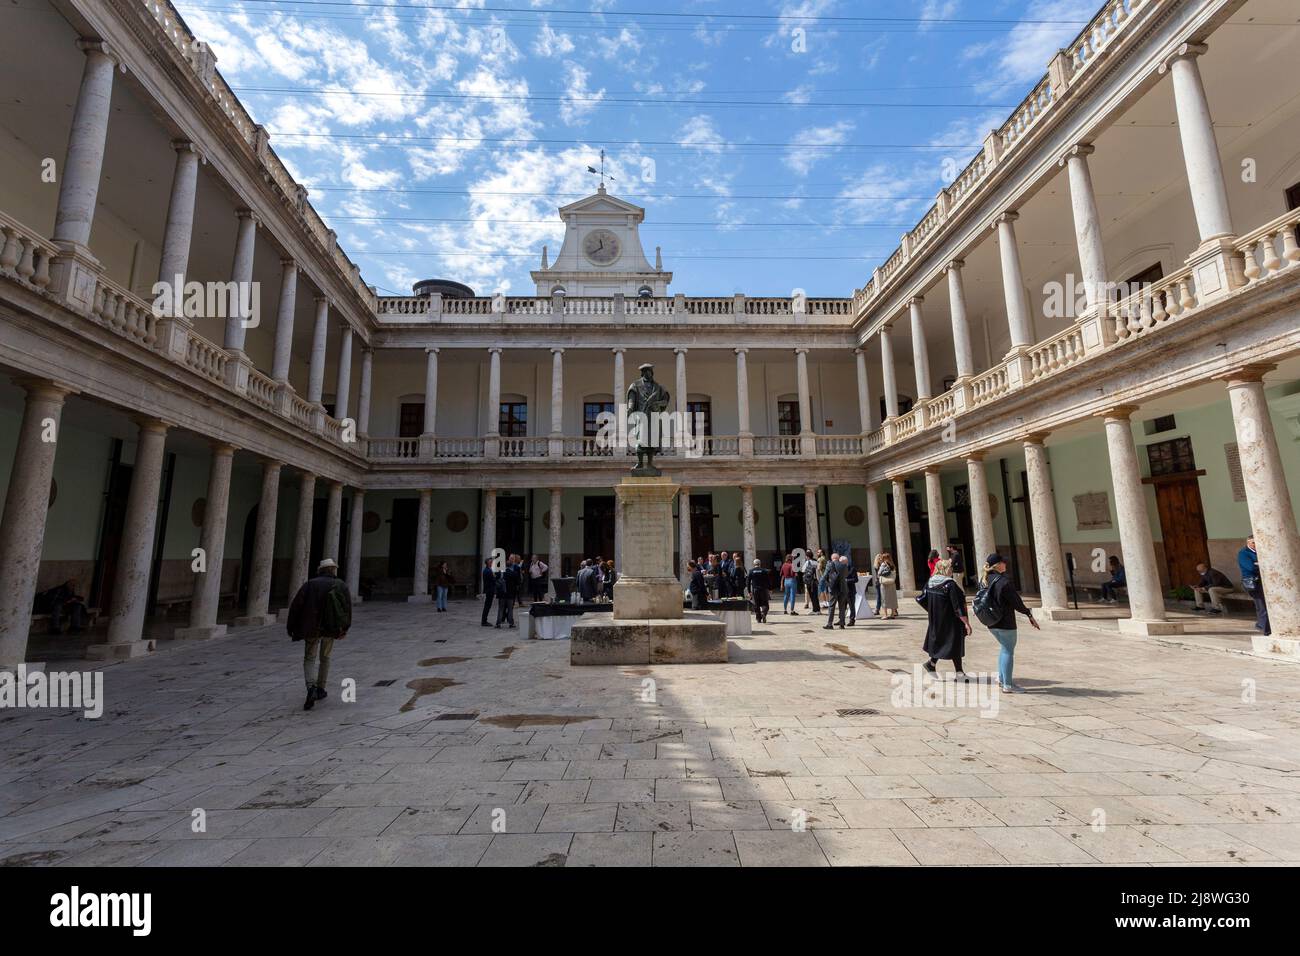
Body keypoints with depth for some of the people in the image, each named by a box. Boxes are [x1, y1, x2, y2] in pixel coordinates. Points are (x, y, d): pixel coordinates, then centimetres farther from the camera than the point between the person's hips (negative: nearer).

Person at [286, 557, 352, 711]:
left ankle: (311, 688, -15)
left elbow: (296, 605, 0)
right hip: (331, 628, 0)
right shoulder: (340, 585, 5)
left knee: (309, 659, 7)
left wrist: (291, 628, 6)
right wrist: (344, 629, -2)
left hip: (311, 627, 0)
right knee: (325, 658, 19)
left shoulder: (309, 584, 7)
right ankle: (320, 690, 24)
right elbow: (347, 606, -6)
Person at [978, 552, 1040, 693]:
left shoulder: (984, 580, 3)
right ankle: (1008, 685, 9)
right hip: (1005, 622, -7)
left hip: (991, 622, 7)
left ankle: (1001, 678, 28)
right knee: (1008, 651, 4)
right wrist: (1029, 614, -1)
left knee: (1004, 648, 23)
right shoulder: (1004, 581, -20)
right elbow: (1016, 601, -13)